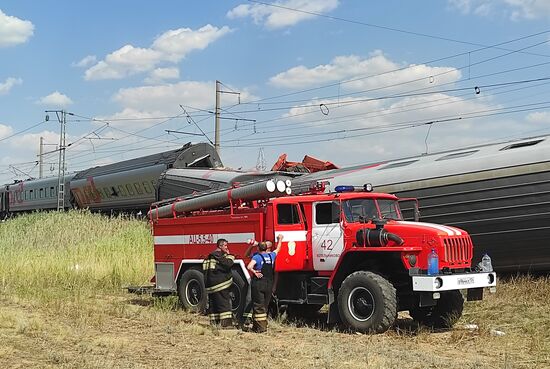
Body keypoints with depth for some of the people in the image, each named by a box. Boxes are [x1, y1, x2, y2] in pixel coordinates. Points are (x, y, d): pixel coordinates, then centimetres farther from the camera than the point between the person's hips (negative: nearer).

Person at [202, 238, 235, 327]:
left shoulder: (210, 255, 17)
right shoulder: (219, 255, -12)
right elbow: (228, 265, -19)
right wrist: (229, 256, -4)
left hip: (210, 284, 9)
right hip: (220, 284, -9)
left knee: (213, 304, 12)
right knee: (224, 303, -9)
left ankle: (213, 323, 15)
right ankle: (226, 323, -15)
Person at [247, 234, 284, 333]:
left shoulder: (257, 257, -9)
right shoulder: (271, 256, 5)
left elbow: (249, 267, -25)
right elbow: (278, 249, 27)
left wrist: (255, 272, -9)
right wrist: (280, 239, 42)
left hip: (258, 284, -5)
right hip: (269, 284, 5)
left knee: (258, 306, -1)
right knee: (265, 306, 14)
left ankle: (260, 327, -3)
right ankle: (263, 325, 18)